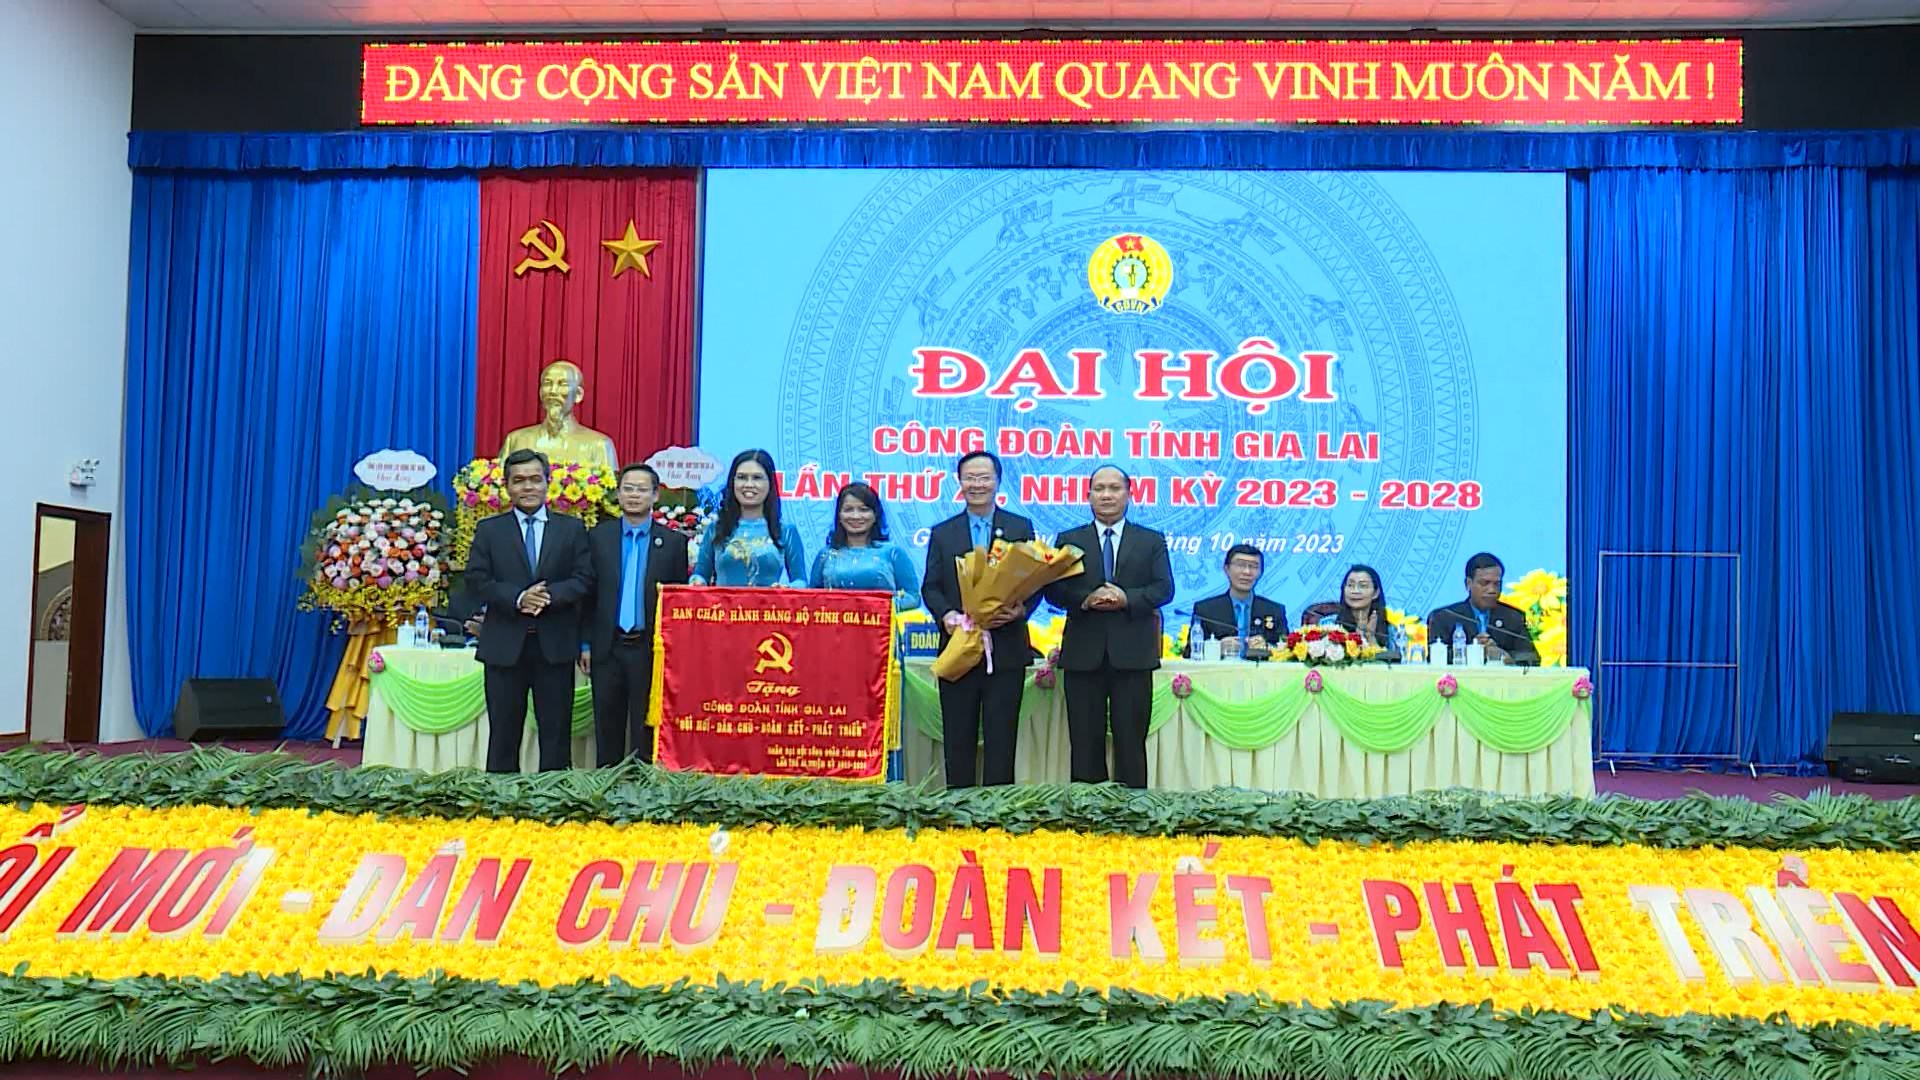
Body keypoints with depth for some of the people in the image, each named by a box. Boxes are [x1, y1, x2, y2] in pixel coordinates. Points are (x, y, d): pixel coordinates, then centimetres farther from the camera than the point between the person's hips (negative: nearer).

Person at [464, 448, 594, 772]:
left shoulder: (572, 528, 9)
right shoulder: (489, 530, 9)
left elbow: (584, 578, 0)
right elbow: (477, 580, -1)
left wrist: (550, 596, -17)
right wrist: (517, 598, -16)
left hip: (555, 645, 0)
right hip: (505, 645, 0)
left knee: (556, 734, 4)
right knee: (503, 734, 6)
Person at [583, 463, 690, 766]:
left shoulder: (673, 542, 3)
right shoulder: (598, 536, 6)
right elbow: (588, 593, 6)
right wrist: (586, 644, 2)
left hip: (651, 649, -1)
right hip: (607, 648, 1)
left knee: (646, 730, 4)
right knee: (606, 729, 8)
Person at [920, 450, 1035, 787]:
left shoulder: (1021, 528, 8)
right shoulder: (942, 533, 12)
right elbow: (931, 587, 7)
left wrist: (1021, 610, -16)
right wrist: (945, 614, -13)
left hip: (1005, 649, -1)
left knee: (1001, 738, 2)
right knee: (958, 740, 6)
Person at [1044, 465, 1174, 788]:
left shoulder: (1152, 541, 12)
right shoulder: (1069, 540, 12)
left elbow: (1164, 589, 0)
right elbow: (1054, 590, 1)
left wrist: (1126, 599, -17)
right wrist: (1085, 599, -18)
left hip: (1132, 653, 0)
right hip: (1083, 653, 1)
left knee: (1131, 741, 3)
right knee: (1085, 742, 4)